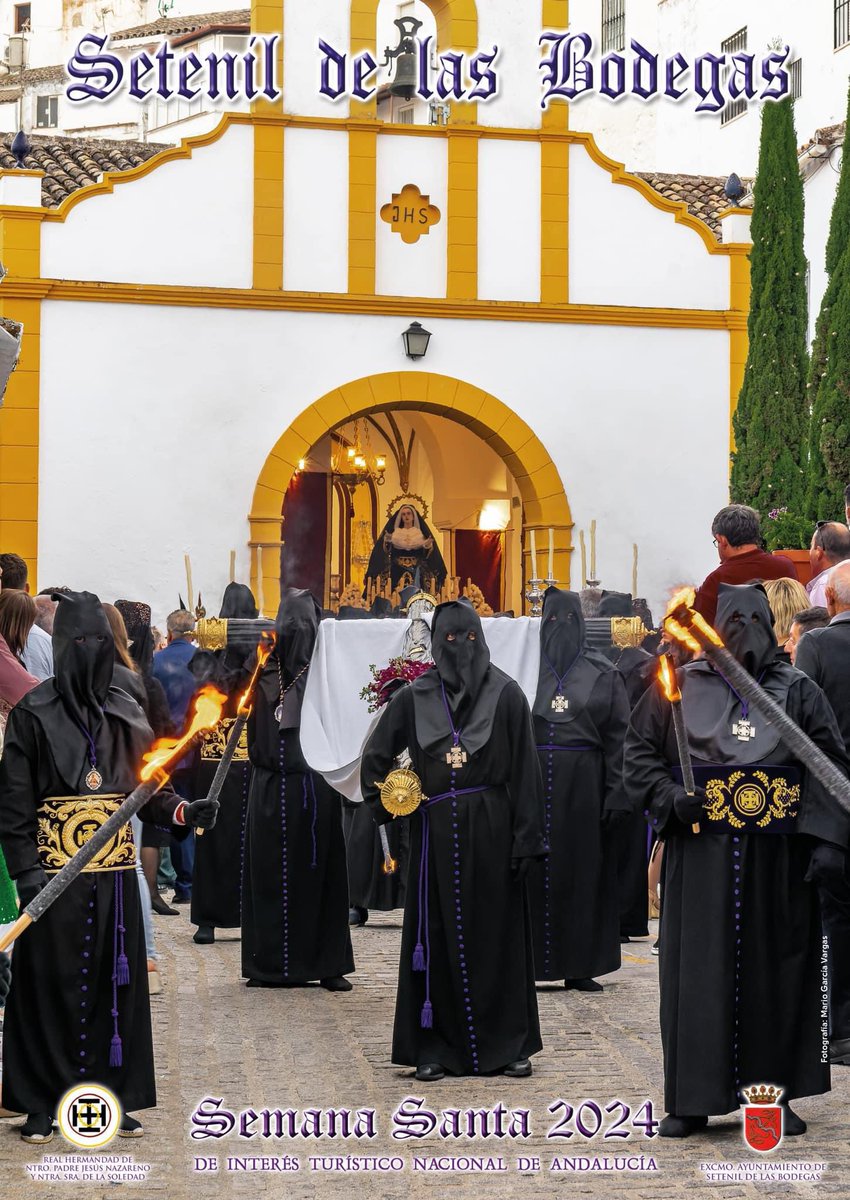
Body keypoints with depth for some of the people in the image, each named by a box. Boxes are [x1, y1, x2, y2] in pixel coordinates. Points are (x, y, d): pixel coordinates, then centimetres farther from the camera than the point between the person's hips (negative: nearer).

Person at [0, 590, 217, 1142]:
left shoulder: (126, 714, 9)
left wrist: (183, 810, -12)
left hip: (114, 874, 4)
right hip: (54, 874, -4)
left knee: (115, 982, 6)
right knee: (50, 983, 1)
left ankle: (111, 1096, 16)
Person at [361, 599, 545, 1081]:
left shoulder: (507, 695, -1)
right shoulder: (414, 698, 3)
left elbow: (525, 770, -3)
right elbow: (376, 758, 12)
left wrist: (526, 837, -8)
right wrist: (385, 806, 4)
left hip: (492, 830, -1)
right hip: (436, 834, 1)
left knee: (499, 934, 4)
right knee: (438, 938, 4)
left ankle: (508, 1043, 13)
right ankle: (436, 1046, 10)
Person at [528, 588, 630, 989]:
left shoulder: (603, 674, 6)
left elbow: (618, 735, 2)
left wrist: (616, 792, -6)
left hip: (584, 784, 0)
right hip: (535, 779, 0)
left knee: (582, 870, 3)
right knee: (535, 872, 0)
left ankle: (579, 965, 9)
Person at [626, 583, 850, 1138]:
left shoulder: (798, 691, 6)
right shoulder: (679, 687, 5)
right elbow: (639, 751, 10)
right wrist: (668, 796, -8)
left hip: (777, 858, 1)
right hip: (701, 857, 0)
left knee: (776, 970, 5)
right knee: (697, 972, 0)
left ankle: (774, 1092, 16)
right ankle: (692, 1100, 7)